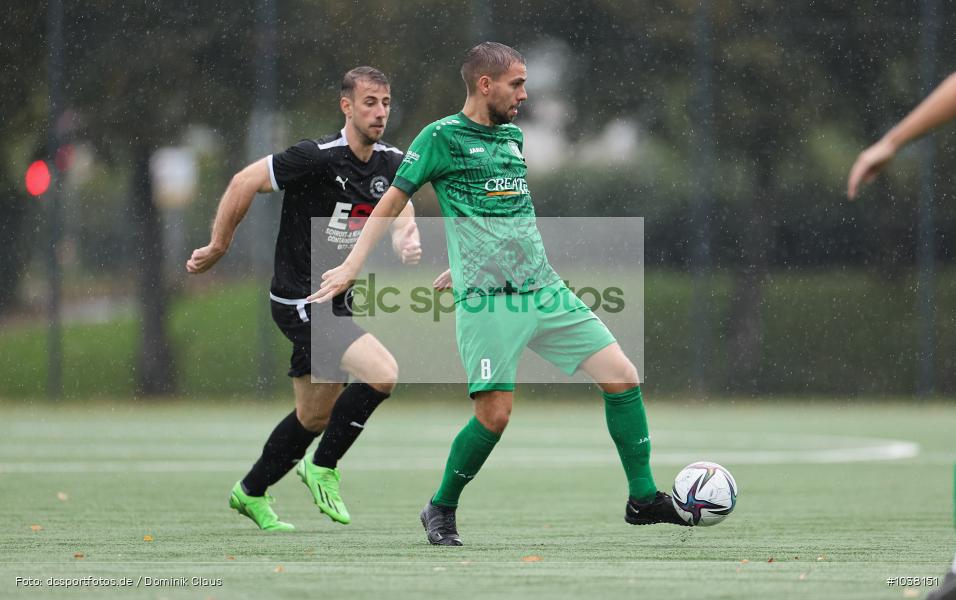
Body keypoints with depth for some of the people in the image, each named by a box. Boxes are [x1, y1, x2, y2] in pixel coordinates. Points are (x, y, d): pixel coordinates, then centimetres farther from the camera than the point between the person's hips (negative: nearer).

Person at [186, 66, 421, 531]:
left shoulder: (392, 163, 3)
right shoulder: (317, 158, -19)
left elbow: (402, 218, 1)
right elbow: (244, 183, -13)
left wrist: (407, 242, -24)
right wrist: (218, 247, -6)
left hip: (335, 302, 9)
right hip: (299, 299, -9)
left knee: (315, 415, 18)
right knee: (382, 372, -23)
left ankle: (251, 492, 38)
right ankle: (323, 467, -6)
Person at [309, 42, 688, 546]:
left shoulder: (512, 135, 17)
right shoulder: (442, 137, -3)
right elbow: (392, 202, 1)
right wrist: (352, 265, -5)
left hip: (546, 291, 7)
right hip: (486, 302, -6)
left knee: (622, 377, -3)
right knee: (495, 413, -12)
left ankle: (643, 499, 8)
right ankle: (440, 509, 12)